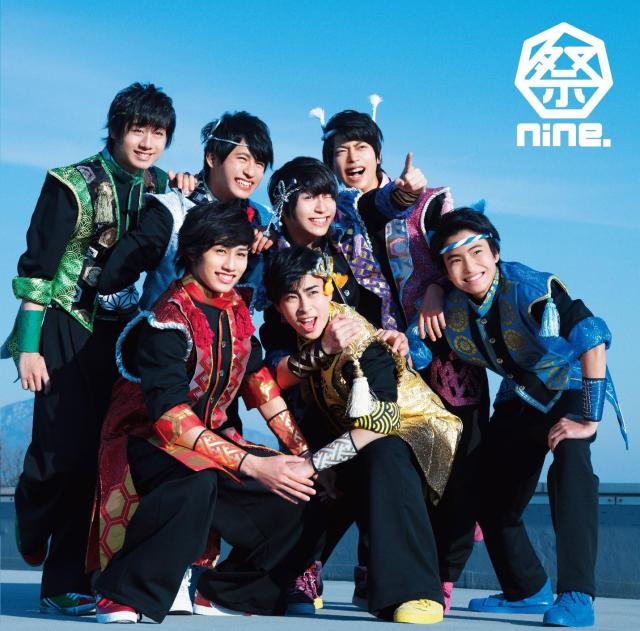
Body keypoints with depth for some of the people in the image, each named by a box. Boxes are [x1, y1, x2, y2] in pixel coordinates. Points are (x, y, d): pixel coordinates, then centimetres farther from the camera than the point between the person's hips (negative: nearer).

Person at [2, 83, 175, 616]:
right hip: (69, 330, -4)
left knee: (109, 451, -2)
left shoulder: (161, 189, 8)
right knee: (66, 449, -10)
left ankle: (69, 582, 6)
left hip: (124, 332, 5)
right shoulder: (73, 186, -8)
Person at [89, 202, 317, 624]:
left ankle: (225, 593, 6)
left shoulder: (236, 311, 4)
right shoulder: (168, 320, -20)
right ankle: (121, 595, -24)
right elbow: (169, 416, -28)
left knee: (297, 494, -9)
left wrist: (304, 452, 3)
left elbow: (258, 381, 14)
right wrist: (252, 465, -35)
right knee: (196, 483, -40)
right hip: (145, 442, -8)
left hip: (208, 442, 8)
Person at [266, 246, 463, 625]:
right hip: (355, 443, 7)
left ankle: (416, 593, -44)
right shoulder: (292, 334, -6)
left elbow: (378, 424, -30)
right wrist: (321, 349, -31)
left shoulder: (363, 343, -26)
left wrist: (315, 463, -33)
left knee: (385, 456, -39)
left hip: (413, 427, -7)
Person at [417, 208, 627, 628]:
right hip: (519, 399, 6)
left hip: (570, 390, -6)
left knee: (570, 466, -33)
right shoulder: (450, 308, -14)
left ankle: (577, 597, -33)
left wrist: (588, 420, -36)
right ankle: (528, 591, 28)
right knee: (491, 493, 5)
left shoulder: (531, 288, -31)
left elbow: (593, 340, -36)